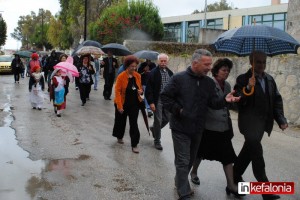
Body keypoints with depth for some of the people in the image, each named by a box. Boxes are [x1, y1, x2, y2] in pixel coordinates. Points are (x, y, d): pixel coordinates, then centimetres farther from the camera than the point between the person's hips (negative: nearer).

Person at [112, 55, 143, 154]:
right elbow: (117, 91, -15)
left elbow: (140, 87, 16)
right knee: (121, 121, 16)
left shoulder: (137, 76, 0)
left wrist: (140, 91, -9)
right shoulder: (121, 76, -15)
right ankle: (119, 137, 42)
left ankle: (134, 145, 2)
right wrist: (119, 106, -19)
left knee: (134, 123, -1)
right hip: (123, 104, -3)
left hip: (134, 104, 3)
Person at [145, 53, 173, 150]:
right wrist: (151, 102, -16)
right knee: (158, 121, 1)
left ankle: (154, 128, 39)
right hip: (157, 101, -5)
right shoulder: (153, 73, -9)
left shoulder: (170, 73, 8)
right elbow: (149, 89, -11)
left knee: (167, 119, 11)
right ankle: (157, 141, 16)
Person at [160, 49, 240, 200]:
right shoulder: (179, 78, -12)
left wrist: (224, 100, -22)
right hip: (181, 128, -6)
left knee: (190, 160, 20)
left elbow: (213, 103, -2)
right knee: (183, 162, -3)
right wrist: (177, 110, -16)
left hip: (197, 129, 6)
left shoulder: (209, 82, 3)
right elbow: (164, 96, -9)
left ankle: (180, 183, 41)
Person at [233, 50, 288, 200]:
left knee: (249, 150, 17)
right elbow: (237, 102, -15)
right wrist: (248, 88, -29)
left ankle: (236, 175, 36)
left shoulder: (270, 79, 11)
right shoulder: (243, 79, -7)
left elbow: (277, 100, 11)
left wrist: (281, 119, 1)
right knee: (256, 152, -14)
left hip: (263, 122, 6)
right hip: (250, 121, -6)